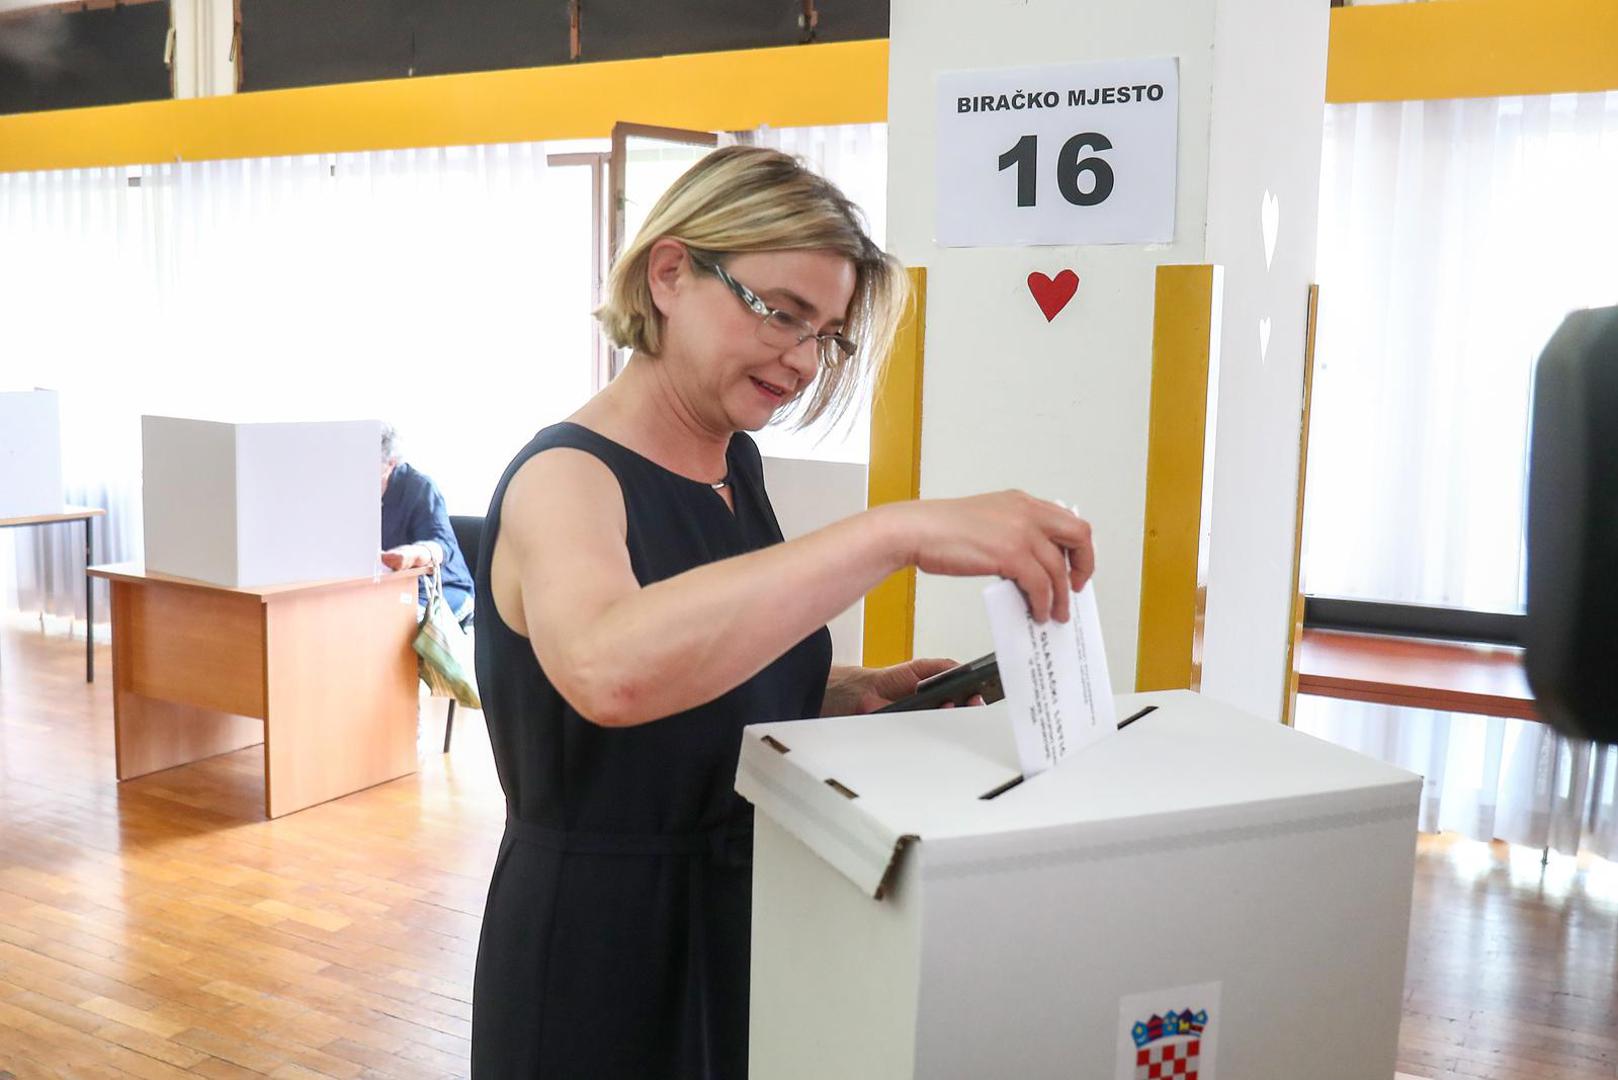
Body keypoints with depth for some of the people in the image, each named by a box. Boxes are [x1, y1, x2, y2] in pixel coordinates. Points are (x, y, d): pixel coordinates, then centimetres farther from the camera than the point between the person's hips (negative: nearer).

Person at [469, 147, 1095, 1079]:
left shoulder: (735, 464, 3)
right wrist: (899, 530, -45)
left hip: (746, 914, 8)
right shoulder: (566, 477, -20)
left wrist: (860, 694, -3)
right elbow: (609, 671, -44)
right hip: (609, 952, -7)